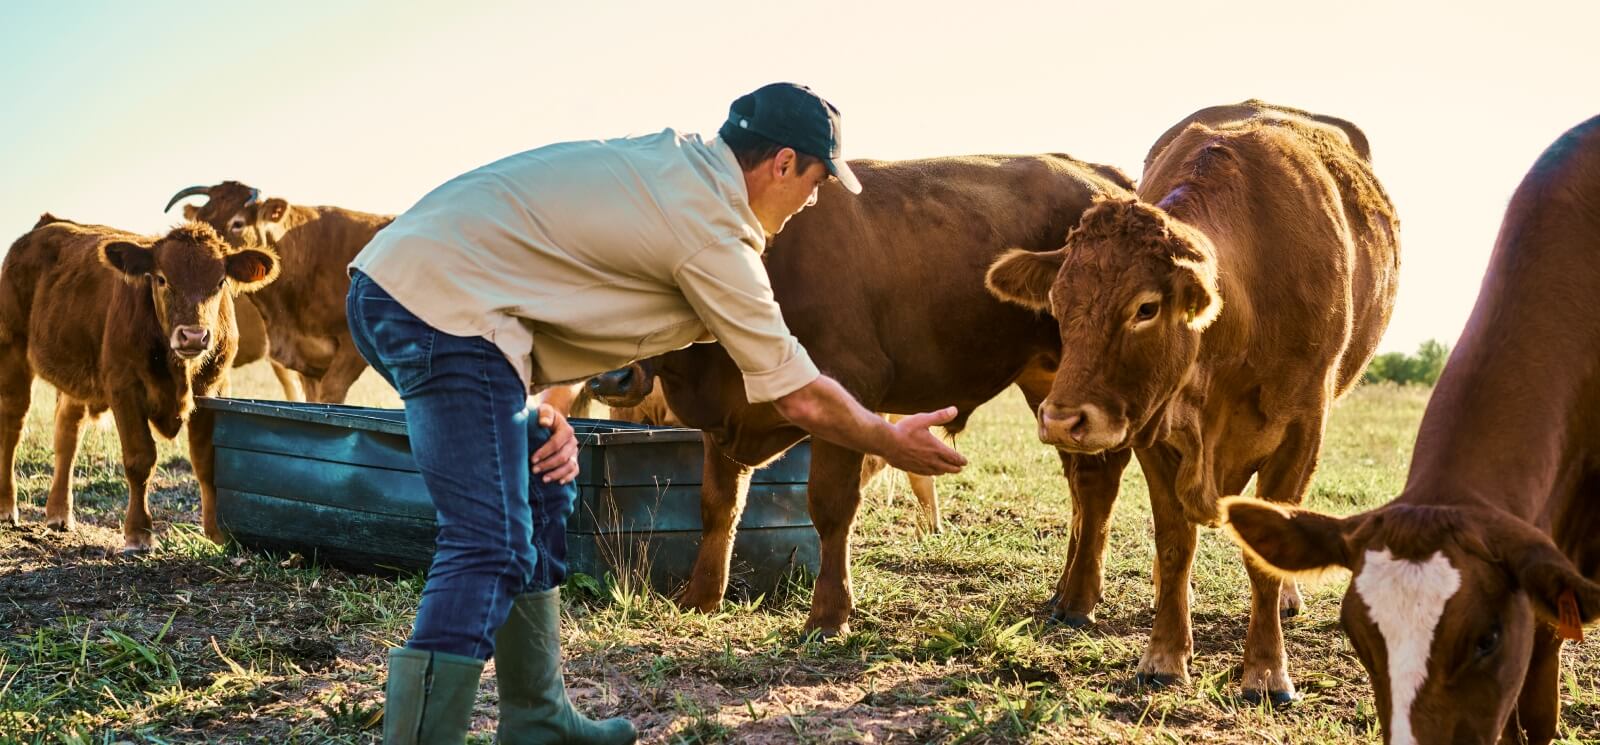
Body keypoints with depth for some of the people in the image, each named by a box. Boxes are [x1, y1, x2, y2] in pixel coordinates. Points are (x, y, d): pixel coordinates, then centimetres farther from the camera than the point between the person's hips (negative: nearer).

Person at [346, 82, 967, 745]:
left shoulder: (670, 156, 17)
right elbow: (803, 399, -2)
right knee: (491, 548, -11)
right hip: (446, 304, -10)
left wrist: (552, 408, 11)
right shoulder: (713, 234, -8)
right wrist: (892, 443, 15)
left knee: (541, 489, 19)